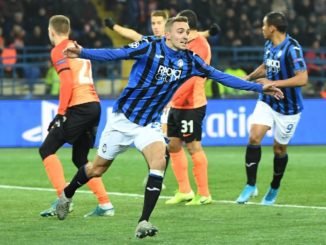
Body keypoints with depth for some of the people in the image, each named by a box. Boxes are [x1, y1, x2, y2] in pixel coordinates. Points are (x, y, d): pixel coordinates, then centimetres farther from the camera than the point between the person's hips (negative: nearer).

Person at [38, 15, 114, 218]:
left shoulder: (59, 51, -2)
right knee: (80, 159, 16)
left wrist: (60, 113, -14)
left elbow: (67, 81, -13)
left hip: (79, 107, -8)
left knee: (47, 150, -2)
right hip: (94, 104, 8)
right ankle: (105, 204, 8)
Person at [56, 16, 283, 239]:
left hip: (150, 124, 3)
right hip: (123, 118, -3)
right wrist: (83, 53, -42)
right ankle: (67, 195, 39)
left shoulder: (189, 61, -4)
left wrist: (259, 87, 1)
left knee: (159, 161, -24)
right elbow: (114, 54, -26)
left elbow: (221, 76, 2)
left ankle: (144, 222, -21)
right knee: (98, 168, 9)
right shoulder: (149, 48, -17)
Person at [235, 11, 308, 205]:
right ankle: (251, 185, -2)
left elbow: (302, 79, -29)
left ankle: (274, 188, 30)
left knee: (279, 149, 8)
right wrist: (249, 78, 13)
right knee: (254, 138, -12)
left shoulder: (292, 49, -23)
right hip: (267, 101, 6)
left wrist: (274, 84, -27)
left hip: (288, 108, -6)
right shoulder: (269, 45, 1)